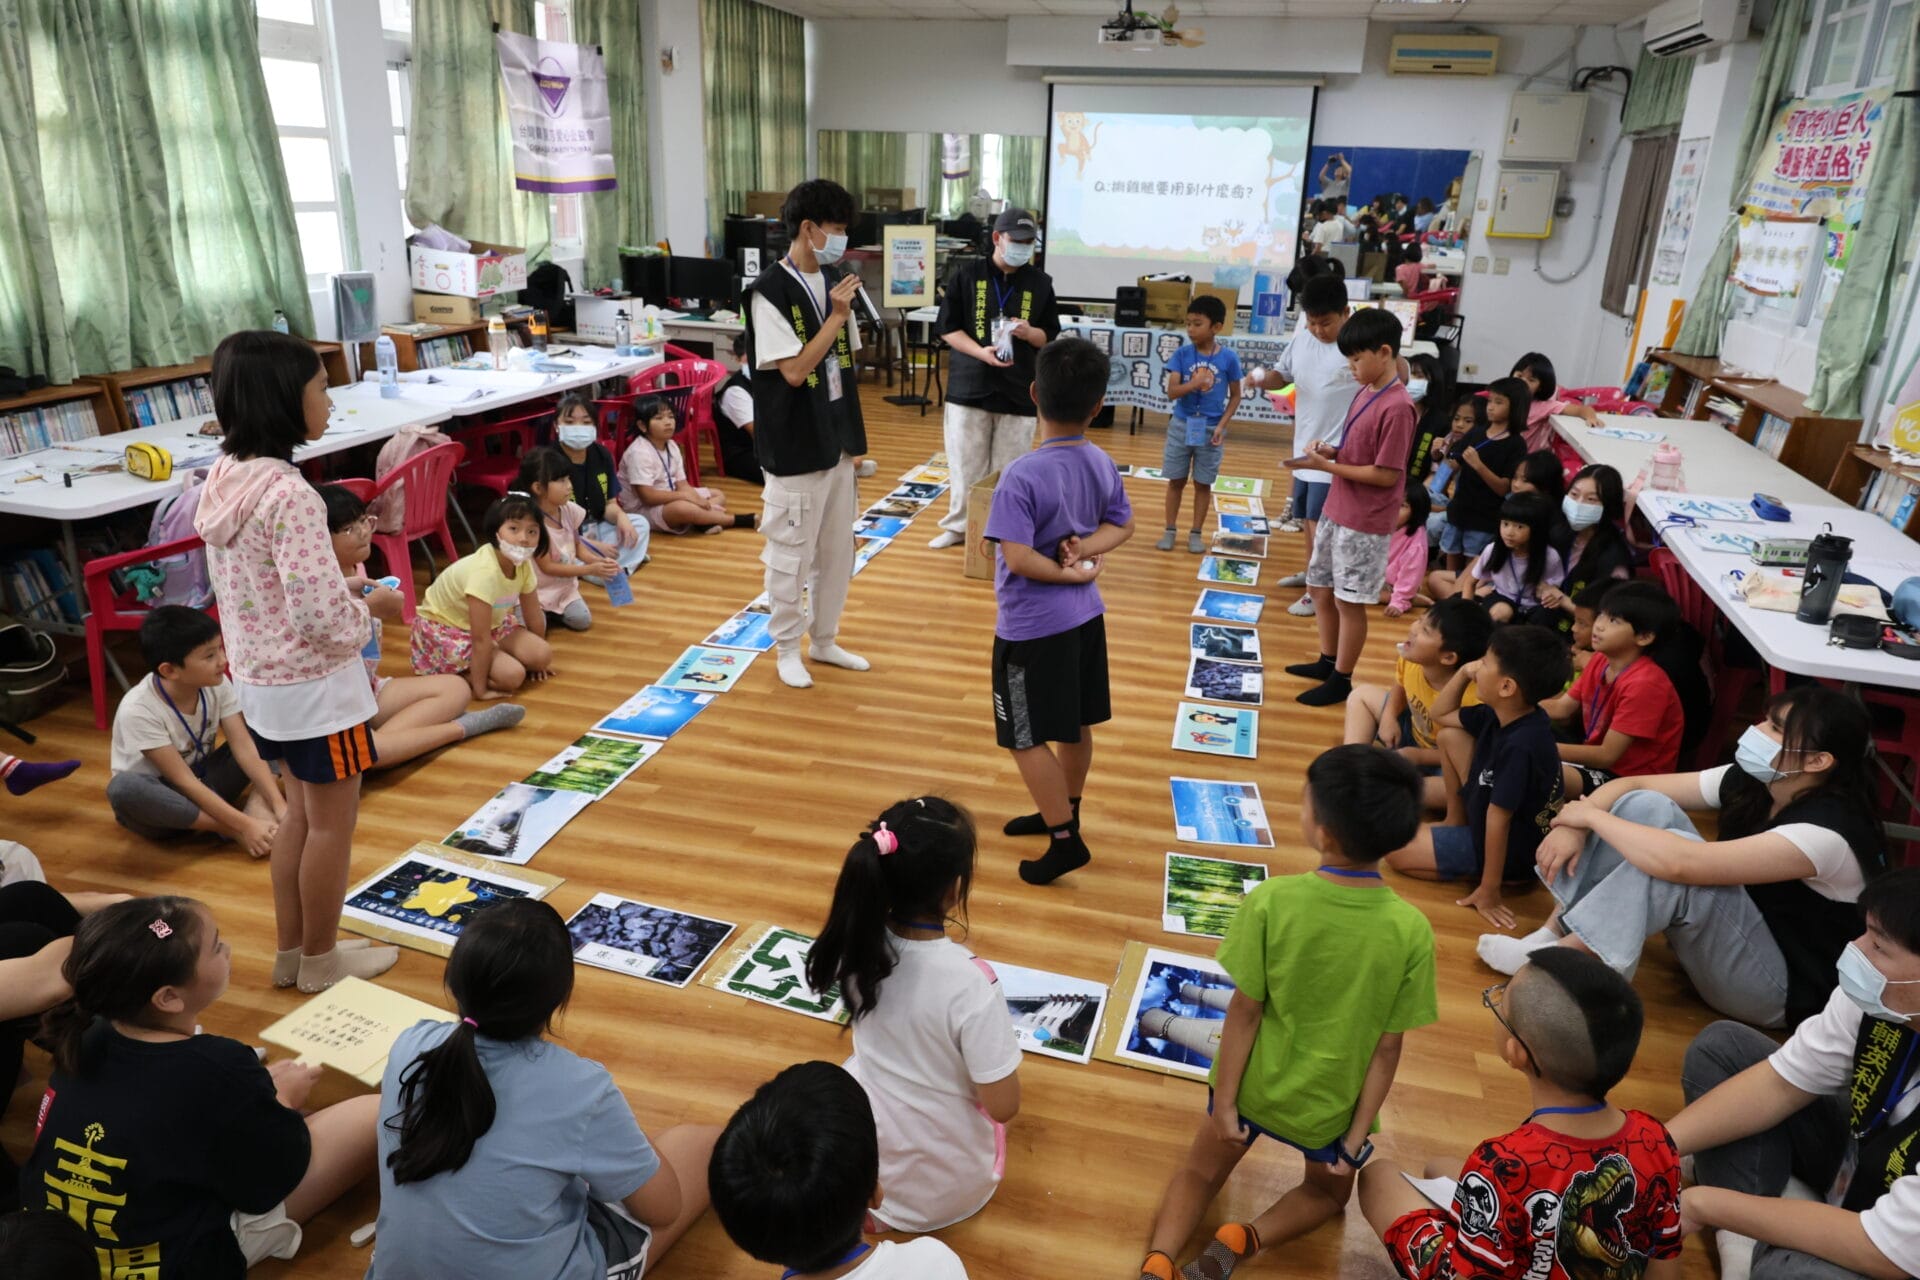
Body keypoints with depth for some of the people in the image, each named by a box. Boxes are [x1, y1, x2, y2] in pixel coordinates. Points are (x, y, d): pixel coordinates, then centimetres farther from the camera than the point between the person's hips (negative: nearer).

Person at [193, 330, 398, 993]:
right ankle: (320, 961, 26)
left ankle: (290, 952, 36)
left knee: (300, 809, 23)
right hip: (313, 684, -9)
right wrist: (371, 604, -9)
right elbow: (324, 618, -29)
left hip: (259, 677, 9)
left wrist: (345, 590, 10)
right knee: (333, 823, 9)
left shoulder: (223, 479, 1)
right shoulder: (288, 495, -27)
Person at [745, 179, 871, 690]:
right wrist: (836, 316, -18)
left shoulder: (832, 283, 7)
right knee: (790, 553, 5)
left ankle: (825, 640, 31)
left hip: (836, 442, 7)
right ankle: (786, 648, 21)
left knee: (837, 548, 15)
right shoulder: (770, 291, -15)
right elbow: (794, 370, -20)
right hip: (796, 448, -7)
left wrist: (853, 434, 13)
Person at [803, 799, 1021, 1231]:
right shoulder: (969, 984, -35)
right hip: (947, 1187, -3)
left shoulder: (860, 941, -17)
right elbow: (1004, 1107, -21)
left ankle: (867, 1194, 17)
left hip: (859, 1152, 3)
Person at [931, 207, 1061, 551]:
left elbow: (1051, 338, 9)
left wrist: (1029, 333, -13)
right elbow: (947, 328, -2)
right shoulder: (966, 273, 0)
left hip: (1018, 390, 1)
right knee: (966, 464, 6)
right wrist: (981, 352, -17)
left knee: (1010, 470, 4)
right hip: (969, 386, -1)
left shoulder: (1041, 283, 4)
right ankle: (958, 525, 21)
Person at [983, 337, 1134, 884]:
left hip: (1033, 628, -7)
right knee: (1075, 726, 20)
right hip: (1085, 616, 7)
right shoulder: (1102, 464, -2)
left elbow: (1019, 558, -25)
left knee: (1027, 738, 7)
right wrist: (1085, 550, -7)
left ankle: (1065, 841, 14)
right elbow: (1123, 526, 10)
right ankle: (1064, 813, 38)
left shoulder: (1022, 475, -23)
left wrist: (1074, 573, -11)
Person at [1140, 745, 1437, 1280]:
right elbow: (1387, 1047, -13)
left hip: (1253, 1083, 0)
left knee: (1200, 1172, 26)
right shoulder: (1412, 930, -23)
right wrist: (1357, 1135, -1)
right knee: (1328, 1192, 31)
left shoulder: (1271, 900, -26)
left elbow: (1245, 1011, -16)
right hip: (1329, 1105, 0)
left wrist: (1225, 1102, -3)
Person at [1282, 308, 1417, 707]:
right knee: (1319, 584, 19)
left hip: (1365, 523, -9)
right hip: (1337, 510, 9)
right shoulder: (1364, 393, 6)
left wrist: (1327, 465, -20)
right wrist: (1332, 451, -3)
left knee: (1349, 600, 2)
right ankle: (1328, 661, 36)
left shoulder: (1396, 407, -21)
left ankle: (1341, 680, 17)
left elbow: (1386, 474, -21)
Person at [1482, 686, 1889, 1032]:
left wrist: (1591, 815, -26)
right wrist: (1573, 827, -21)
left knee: (1673, 865, -34)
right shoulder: (1748, 781, -6)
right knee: (1645, 805, -13)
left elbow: (1679, 863, -40)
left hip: (1783, 991, -7)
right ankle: (1555, 932, -16)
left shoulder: (1827, 833, -29)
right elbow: (1632, 784, -2)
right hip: (1732, 942, 8)